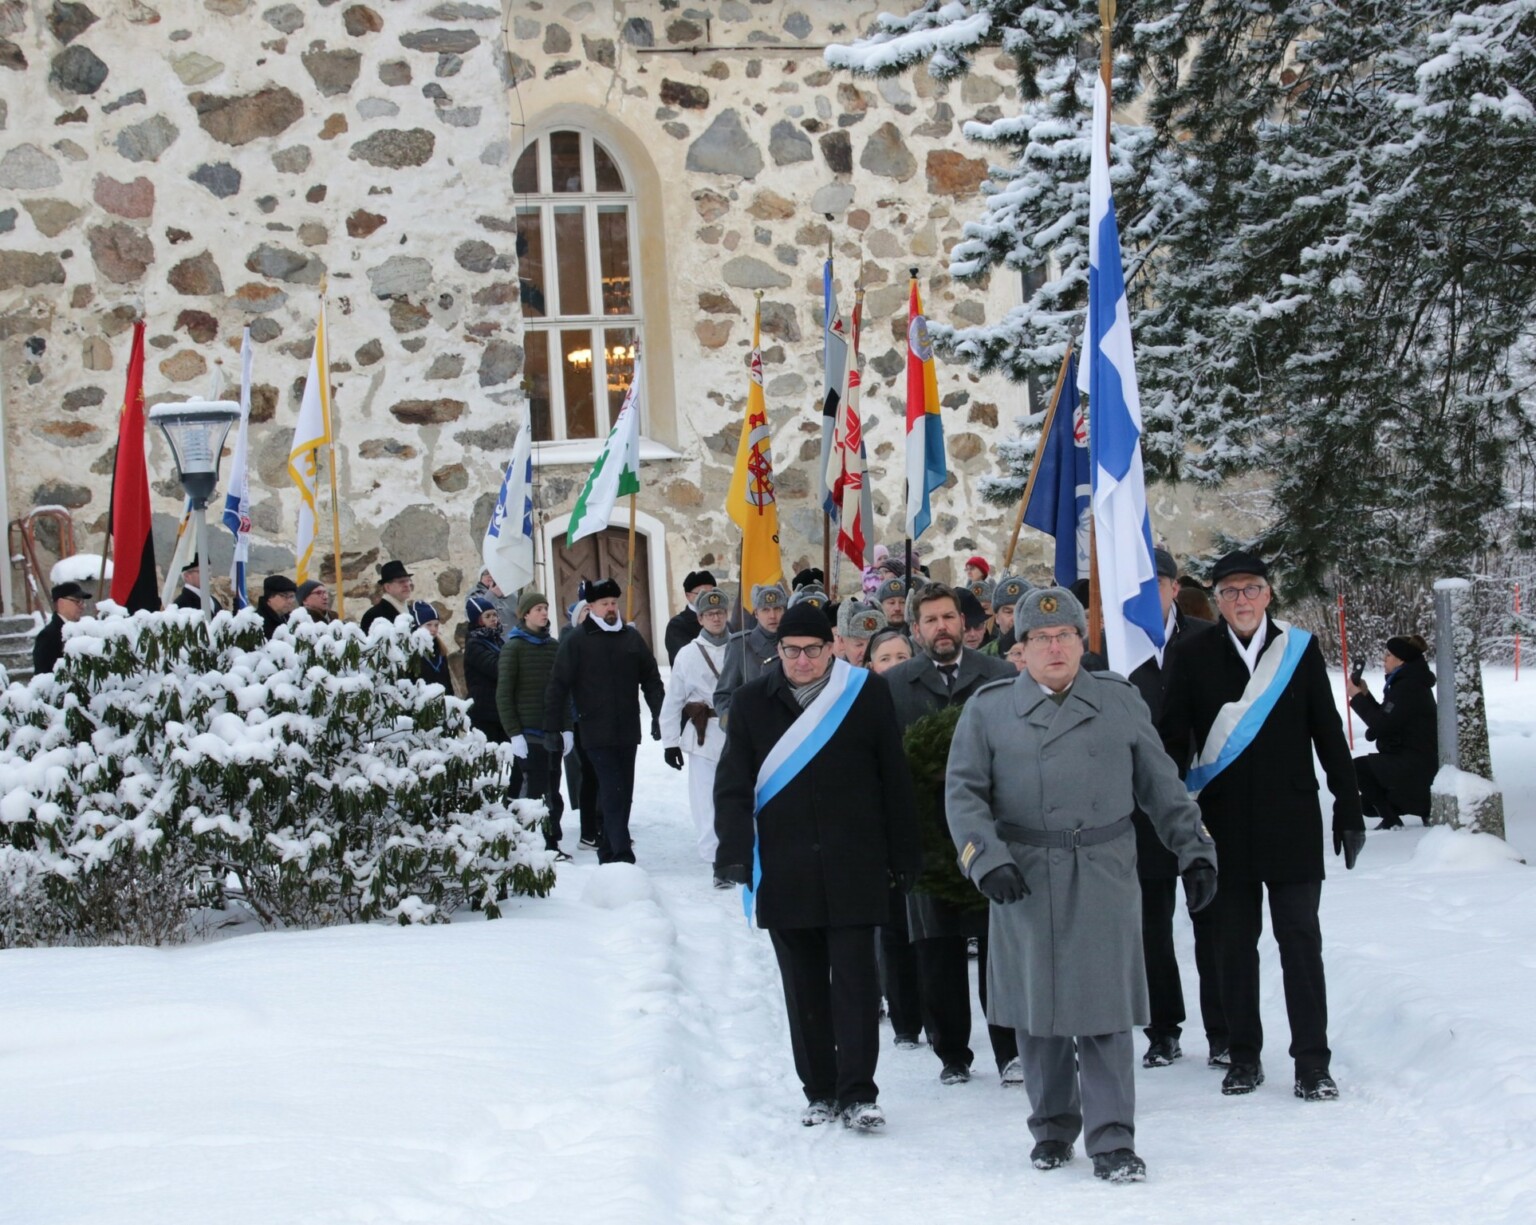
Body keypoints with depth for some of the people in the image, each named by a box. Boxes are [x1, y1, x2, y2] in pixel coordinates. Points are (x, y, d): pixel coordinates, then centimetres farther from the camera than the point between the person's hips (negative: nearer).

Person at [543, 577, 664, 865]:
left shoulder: (631, 637, 10)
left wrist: (659, 714, 5)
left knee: (623, 794, 9)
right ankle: (621, 854, -15)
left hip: (628, 730, 5)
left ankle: (609, 851, 18)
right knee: (612, 793, -12)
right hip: (597, 732, -5)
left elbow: (651, 678, 15)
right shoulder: (576, 641, -3)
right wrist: (552, 729, -7)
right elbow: (558, 686, -4)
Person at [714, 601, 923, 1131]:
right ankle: (820, 1091, 17)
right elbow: (732, 783, 5)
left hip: (853, 869, -2)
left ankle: (857, 1092, 1)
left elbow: (894, 780, 4)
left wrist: (904, 856, 3)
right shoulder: (754, 700, 6)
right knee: (803, 986, 8)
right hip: (783, 872, 2)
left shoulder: (867, 694, 0)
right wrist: (734, 853, -8)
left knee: (854, 979, -4)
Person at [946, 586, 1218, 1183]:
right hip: (1024, 882, 0)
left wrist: (1195, 851, 6)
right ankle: (1052, 1127, 23)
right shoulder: (988, 708, 6)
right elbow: (963, 792, 1)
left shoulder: (1120, 699, 9)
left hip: (1104, 879, 0)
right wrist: (986, 859, -13)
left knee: (1104, 1009, -3)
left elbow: (1161, 785, 12)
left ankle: (1112, 1141, 2)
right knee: (1037, 1007, 8)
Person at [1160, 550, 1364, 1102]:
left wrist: (1348, 808, 3)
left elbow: (1328, 733, 5)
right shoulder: (1191, 655, 0)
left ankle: (1312, 1061, 4)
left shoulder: (1299, 648, 2)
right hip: (1224, 824, 0)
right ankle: (1243, 1056, 18)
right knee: (1233, 943, 7)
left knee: (1300, 940, -1)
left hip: (1292, 823, 0)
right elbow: (1173, 739, 1)